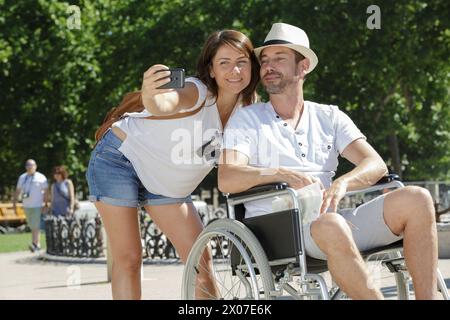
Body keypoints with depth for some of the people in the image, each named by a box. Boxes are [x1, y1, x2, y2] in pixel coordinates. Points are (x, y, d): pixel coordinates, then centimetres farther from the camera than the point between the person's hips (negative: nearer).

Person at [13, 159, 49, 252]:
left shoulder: (41, 178, -3)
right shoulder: (22, 177, 12)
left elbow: (46, 191, -7)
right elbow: (18, 191, 14)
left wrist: (46, 204, -14)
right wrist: (14, 202, 8)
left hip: (37, 205, -5)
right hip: (26, 205, 5)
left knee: (36, 225, -13)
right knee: (32, 226, 8)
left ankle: (35, 244, -15)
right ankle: (37, 245, 15)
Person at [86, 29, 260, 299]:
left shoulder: (245, 108, -6)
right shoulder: (198, 93, -28)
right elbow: (168, 104, -53)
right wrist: (150, 98, -76)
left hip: (167, 183, 7)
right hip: (120, 160, -7)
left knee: (200, 259, 0)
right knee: (128, 259, -9)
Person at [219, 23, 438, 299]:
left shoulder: (329, 117, 19)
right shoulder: (247, 119, 10)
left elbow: (376, 165, 6)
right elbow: (227, 180, -7)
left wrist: (342, 184, -17)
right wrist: (285, 175, -23)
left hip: (330, 219, 4)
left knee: (416, 199, -17)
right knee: (331, 226, -38)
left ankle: (426, 296, -24)